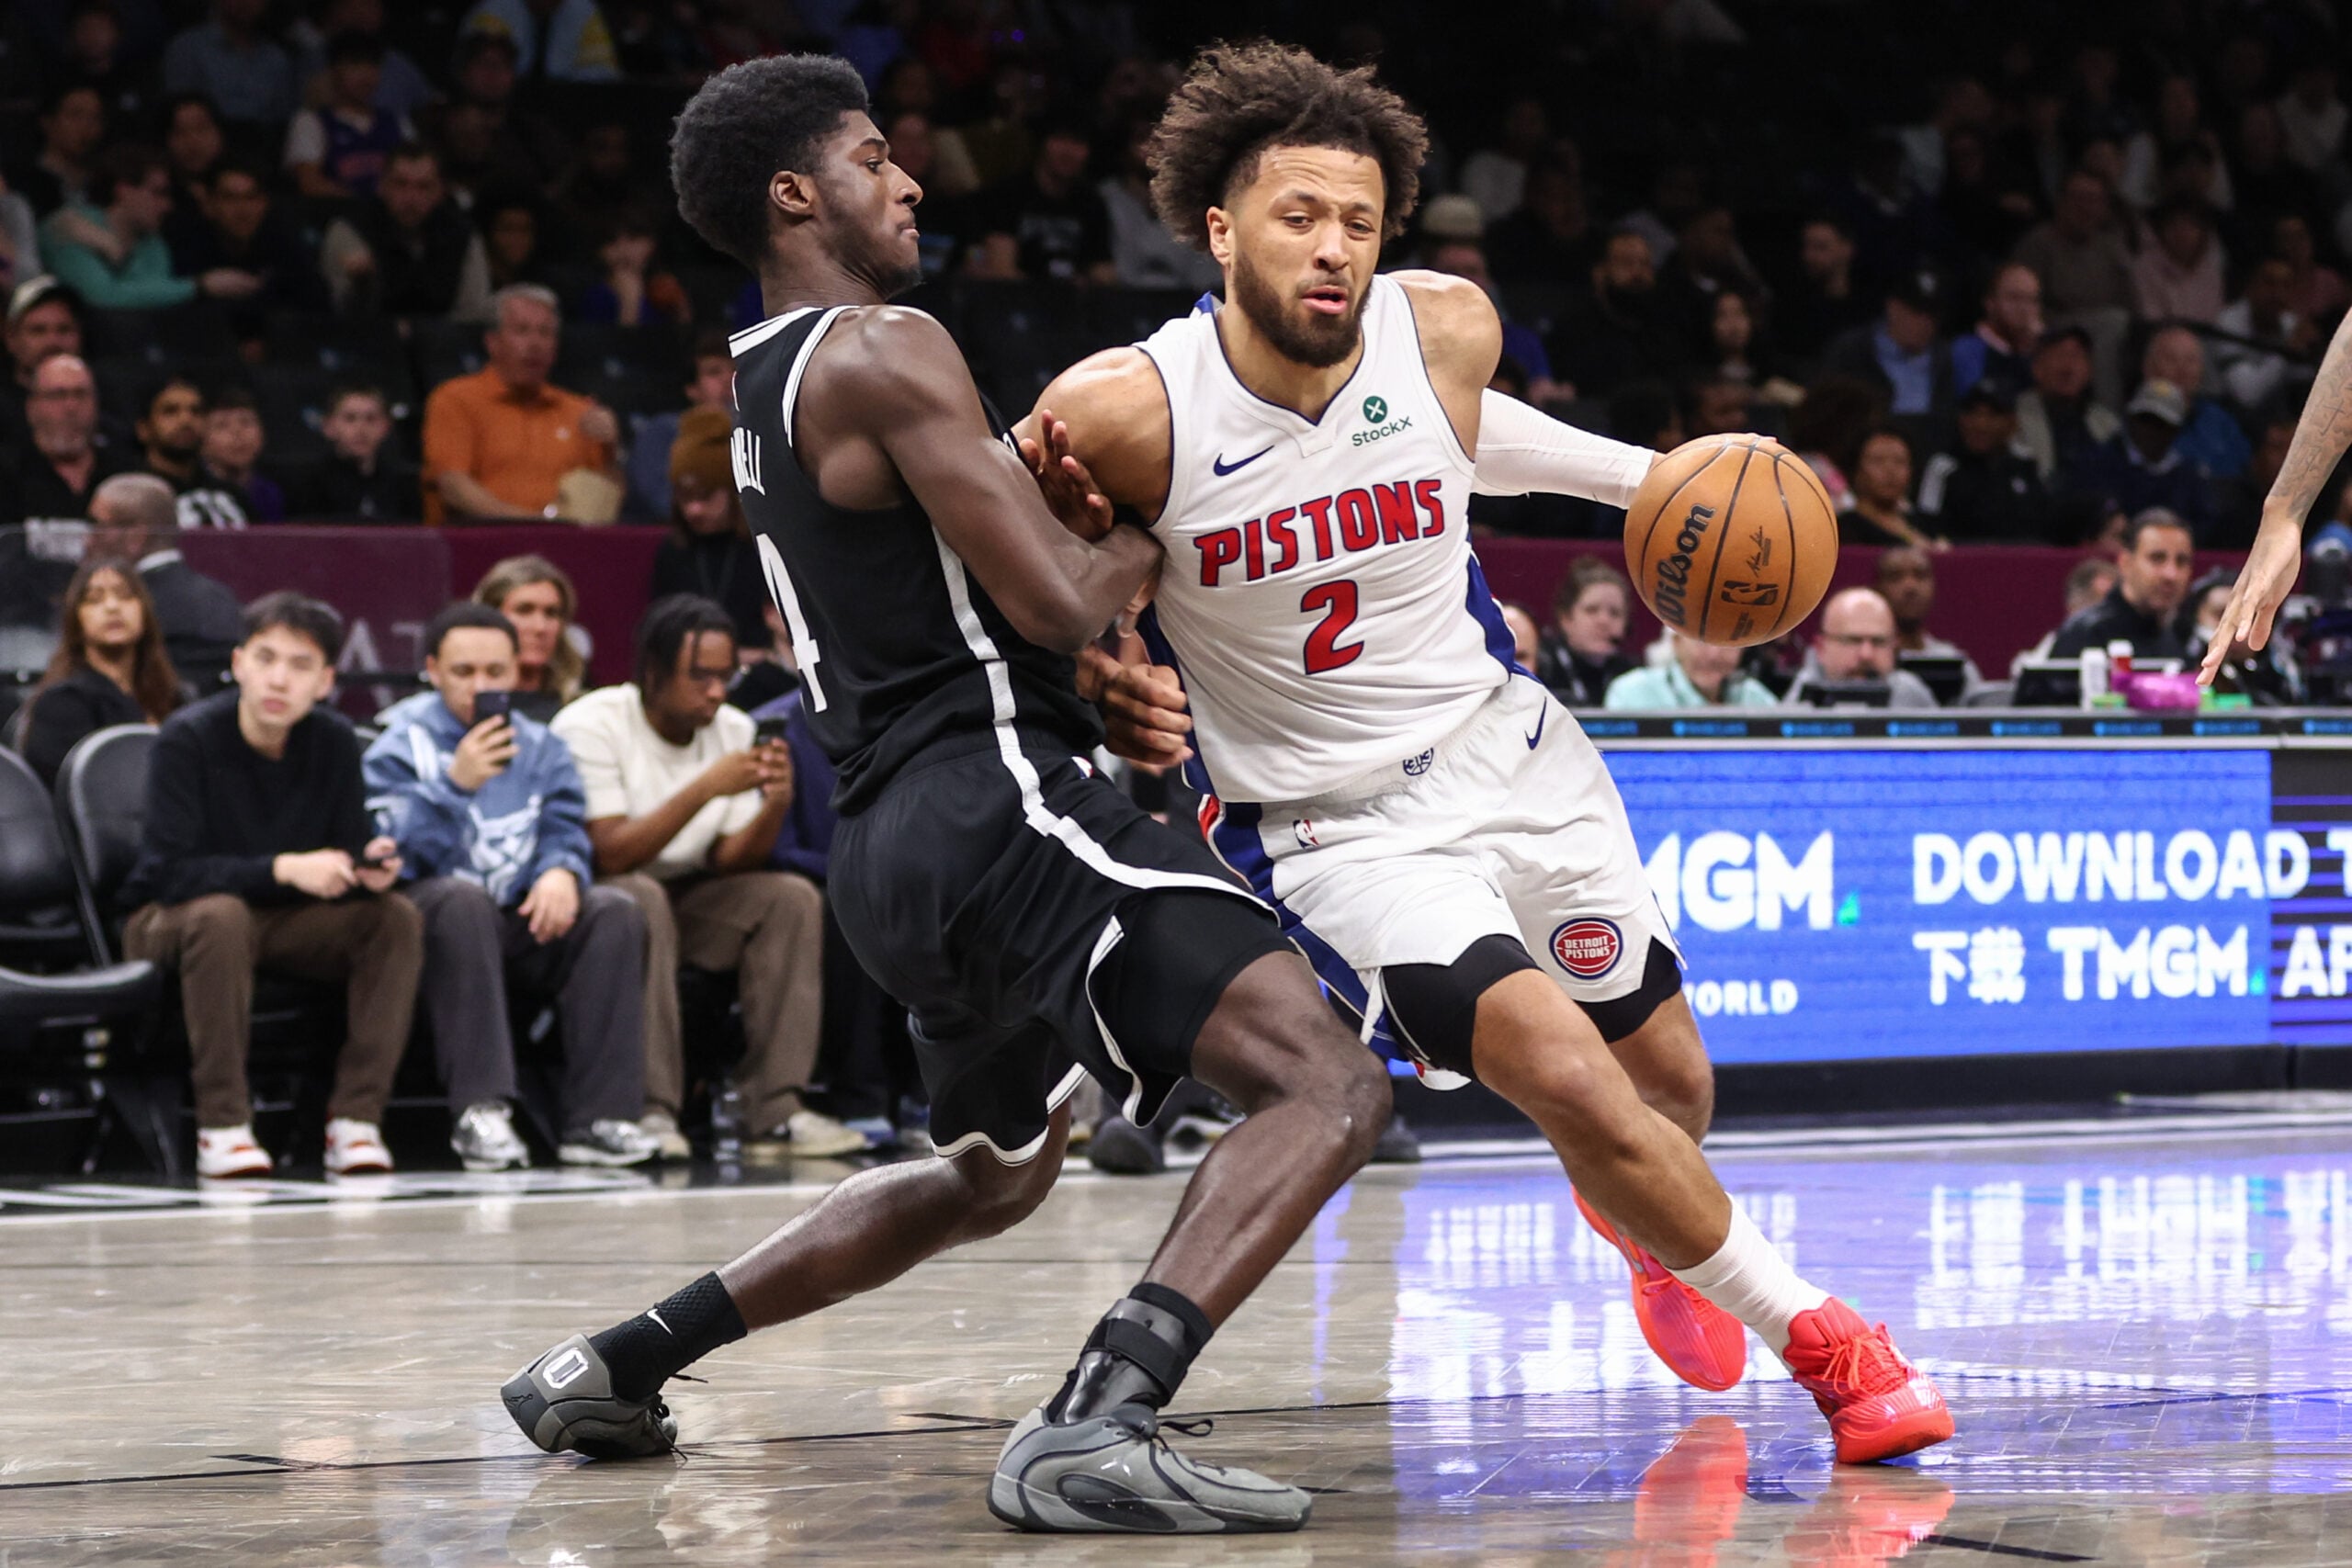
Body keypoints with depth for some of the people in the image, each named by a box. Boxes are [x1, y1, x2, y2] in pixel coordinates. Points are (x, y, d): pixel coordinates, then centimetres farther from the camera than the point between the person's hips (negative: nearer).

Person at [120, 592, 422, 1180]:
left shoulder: (334, 742, -4)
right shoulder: (188, 739, -18)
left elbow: (346, 853, -1)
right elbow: (172, 871, -25)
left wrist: (371, 868, -27)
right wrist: (283, 869, -36)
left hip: (283, 922, 5)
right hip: (169, 921, -5)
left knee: (396, 917, -20)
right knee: (221, 915, -38)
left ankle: (355, 1119, -21)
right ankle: (221, 1126, -31)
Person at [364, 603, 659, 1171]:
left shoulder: (540, 747, 15)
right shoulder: (402, 742, 2)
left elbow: (566, 831, 5)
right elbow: (387, 847, -11)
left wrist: (561, 872, -19)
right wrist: (455, 783, -22)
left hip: (520, 926, 4)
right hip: (427, 920, -4)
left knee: (614, 912, -21)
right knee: (462, 901, -37)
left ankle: (597, 1117, -26)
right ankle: (479, 1111, -41)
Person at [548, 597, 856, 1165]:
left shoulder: (734, 730, 3)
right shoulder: (591, 726, -16)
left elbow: (727, 862, -2)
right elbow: (609, 854, -25)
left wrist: (775, 805, -22)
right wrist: (707, 788, -29)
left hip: (682, 897, 6)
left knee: (792, 898, -16)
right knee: (643, 901, -37)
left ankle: (777, 1111, -24)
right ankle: (651, 1113, -37)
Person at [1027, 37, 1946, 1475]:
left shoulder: (1447, 330, -12)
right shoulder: (1126, 411, -23)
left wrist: (1656, 479, 12)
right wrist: (1114, 672, -20)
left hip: (1507, 748, 5)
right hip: (1334, 825, -4)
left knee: (1670, 1077, 17)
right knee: (1569, 1079, -22)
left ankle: (1641, 1221, 54)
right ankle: (1818, 1337, -4)